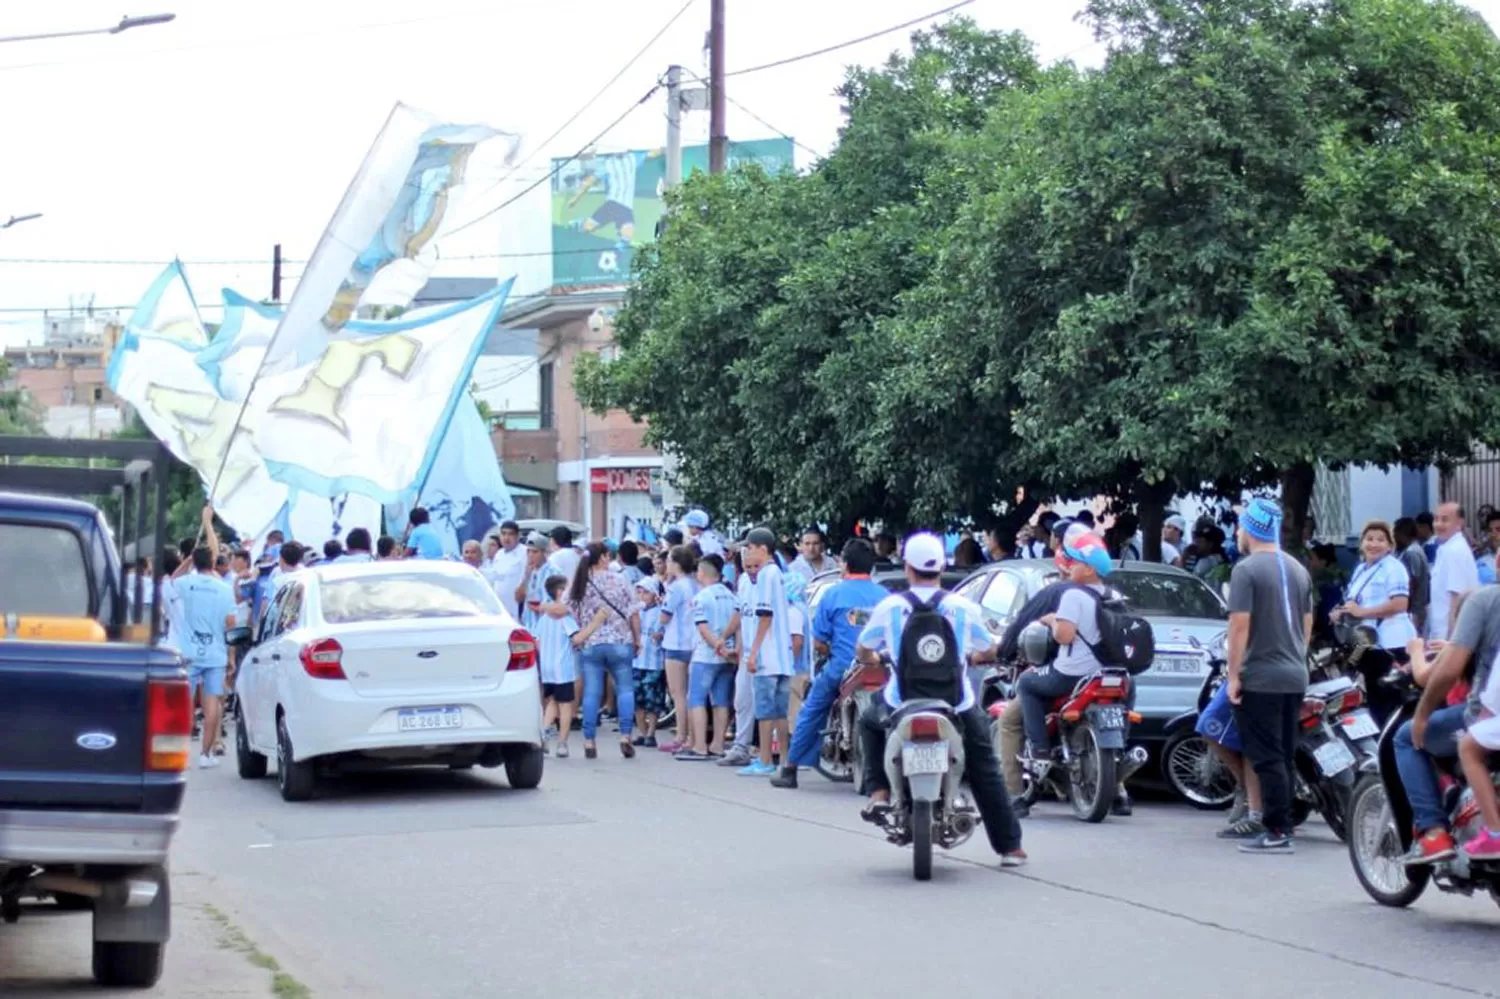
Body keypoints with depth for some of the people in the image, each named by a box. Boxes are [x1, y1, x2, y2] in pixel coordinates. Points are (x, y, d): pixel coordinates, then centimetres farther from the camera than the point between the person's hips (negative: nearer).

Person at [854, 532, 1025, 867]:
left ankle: (879, 792, 16)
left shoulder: (890, 606, -5)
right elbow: (988, 651, 11)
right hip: (957, 709, 1)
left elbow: (862, 651, 8)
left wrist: (874, 658, 32)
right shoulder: (963, 607, -3)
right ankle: (1010, 846, 17)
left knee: (869, 722, 32)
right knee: (985, 771, 19)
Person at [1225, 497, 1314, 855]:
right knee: (1285, 756, 13)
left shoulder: (1246, 570, -12)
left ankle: (1277, 832, -9)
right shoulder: (1298, 570, 13)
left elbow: (1240, 625, -16)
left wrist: (1233, 675, -12)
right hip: (1294, 677, 8)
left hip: (1259, 678, -8)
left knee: (1267, 758, -7)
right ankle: (1283, 827, 16)